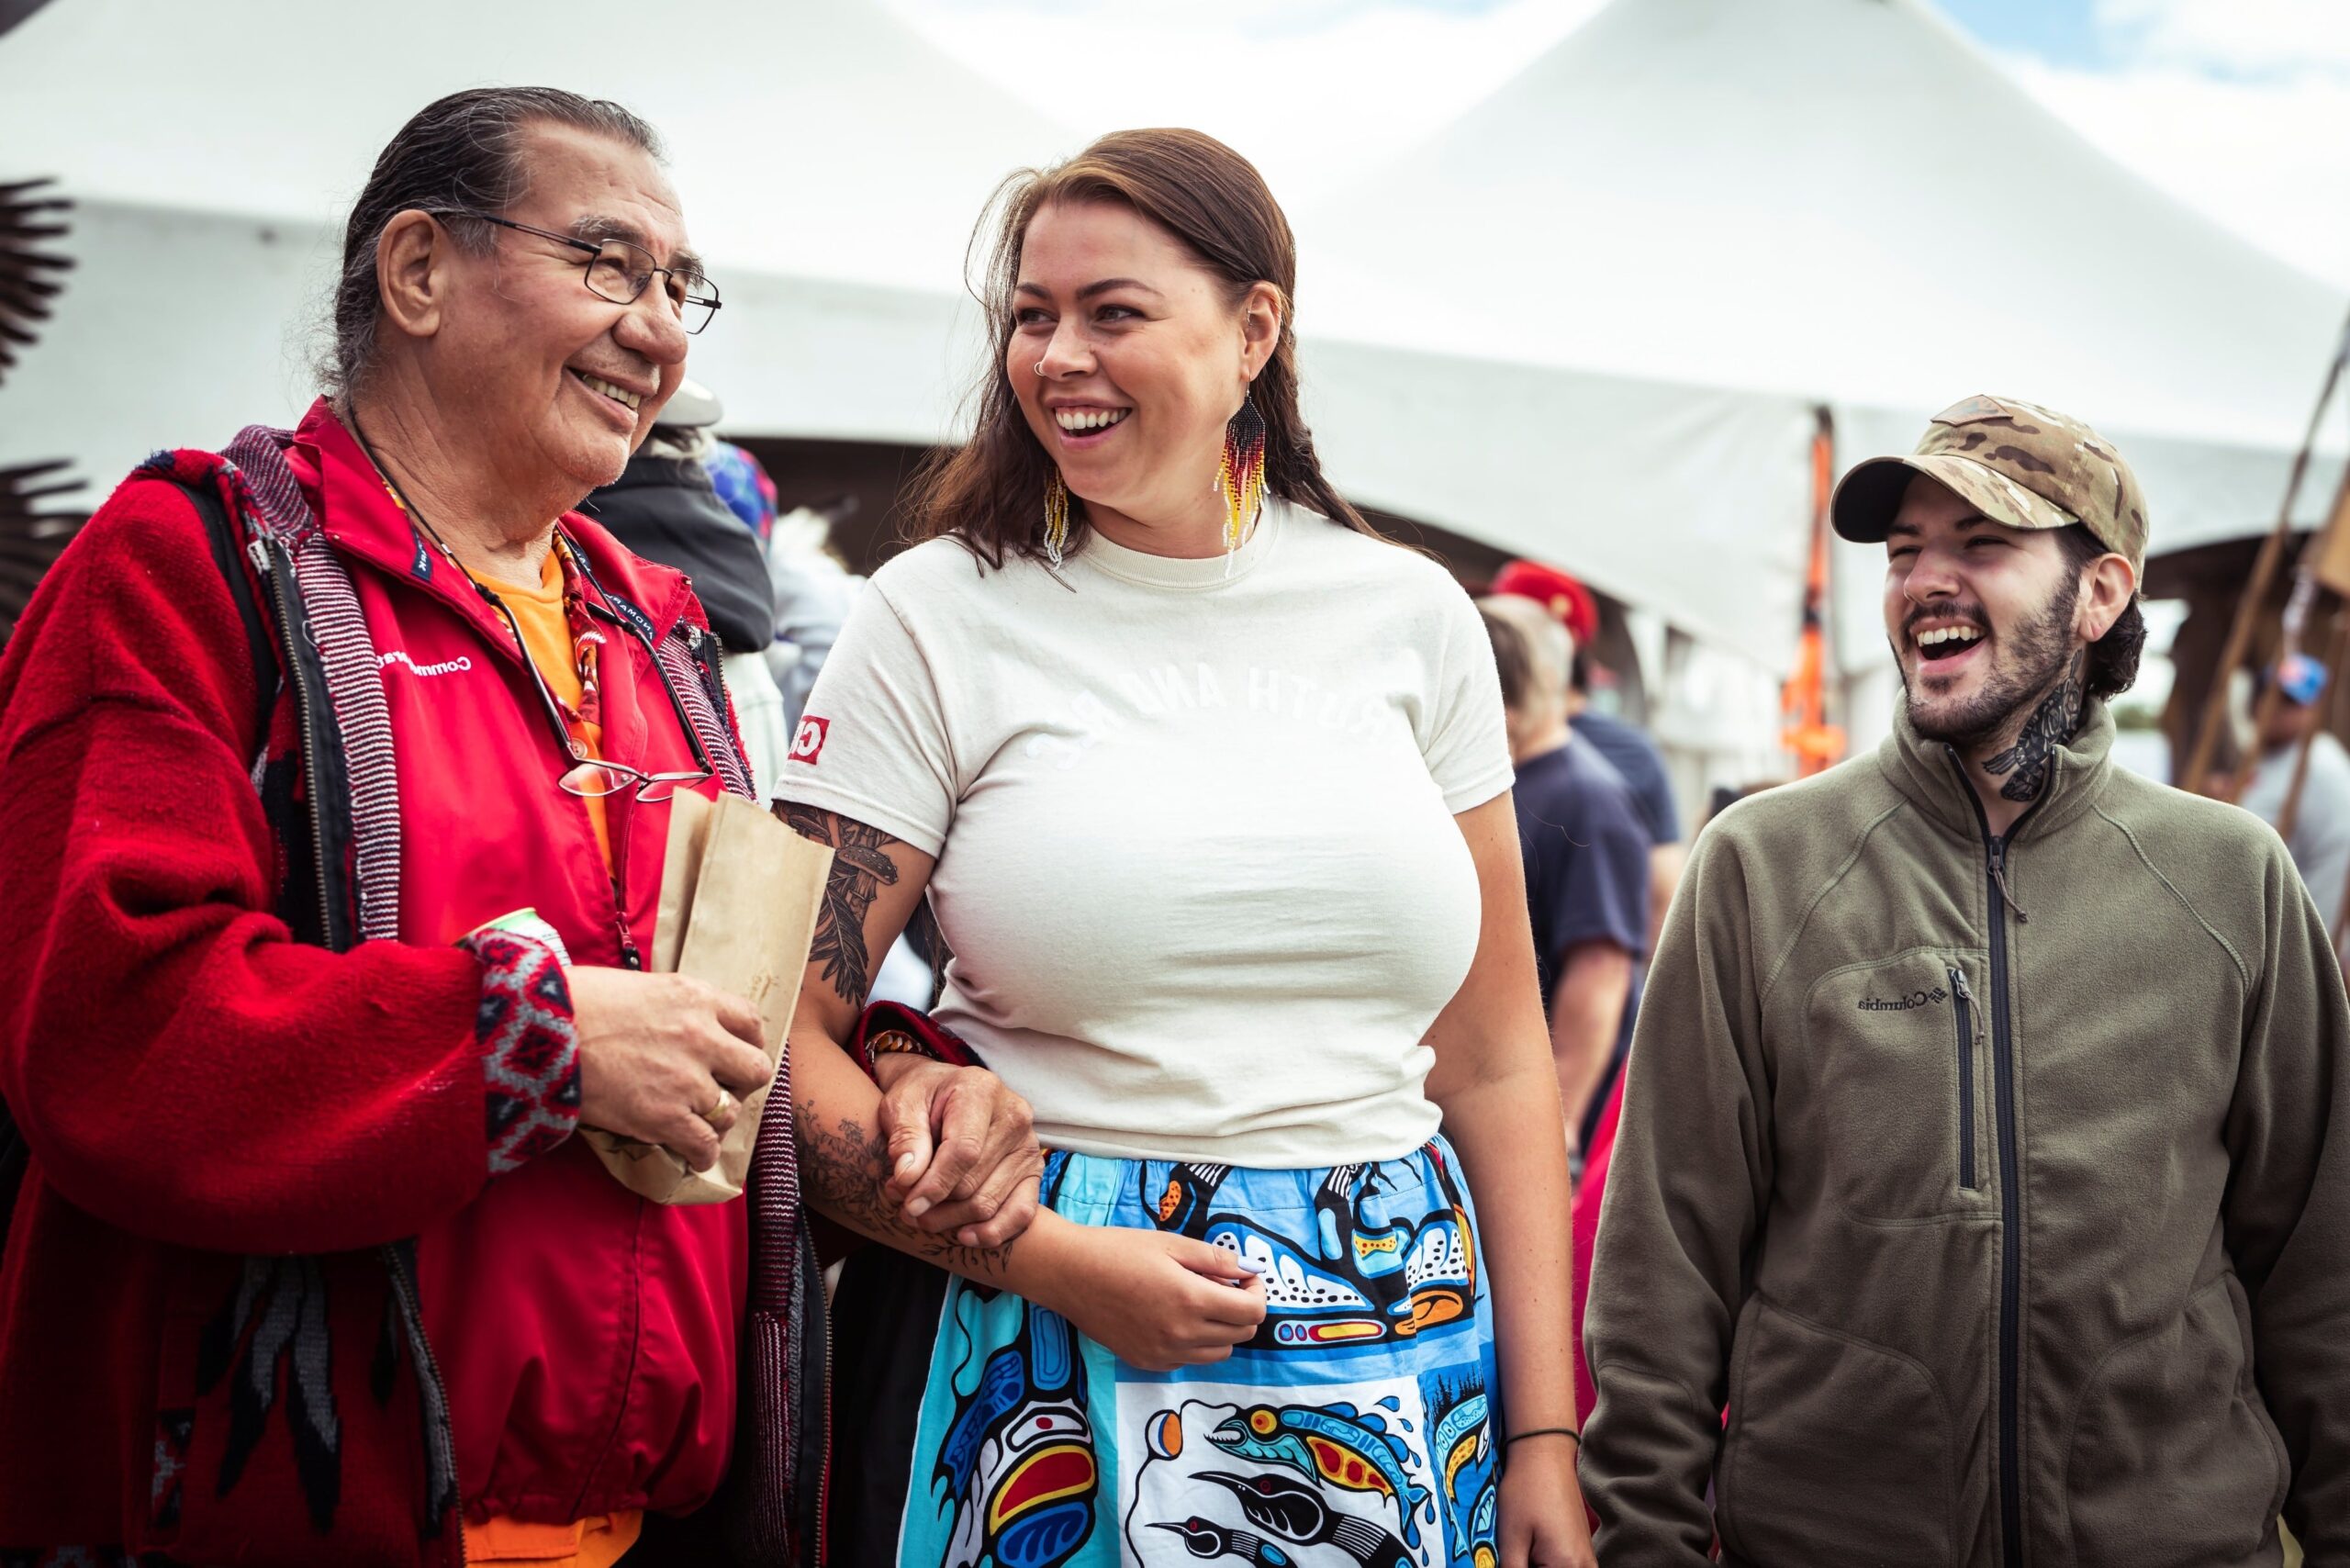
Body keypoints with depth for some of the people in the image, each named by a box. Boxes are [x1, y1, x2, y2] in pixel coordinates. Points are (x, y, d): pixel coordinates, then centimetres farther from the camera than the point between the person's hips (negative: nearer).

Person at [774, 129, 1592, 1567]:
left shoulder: (1410, 613, 4)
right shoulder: (939, 617, -4)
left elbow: (1496, 1058, 6)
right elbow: (784, 1047, -6)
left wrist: (1543, 1440, 4)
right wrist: (1058, 1261, -15)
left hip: (1403, 1334, 3)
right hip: (1050, 1341, -2)